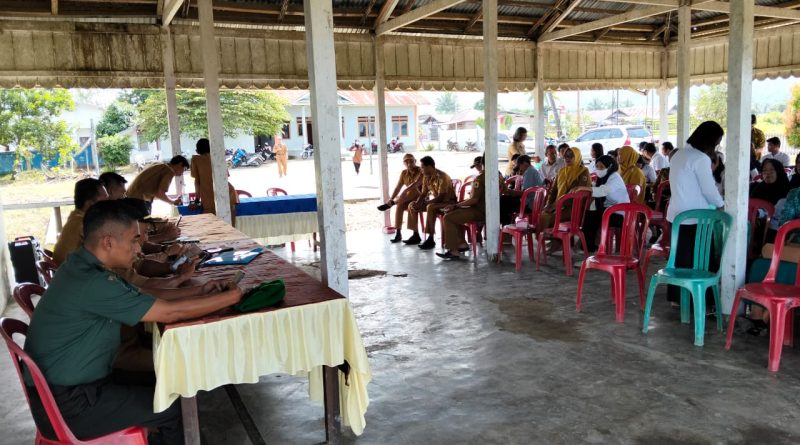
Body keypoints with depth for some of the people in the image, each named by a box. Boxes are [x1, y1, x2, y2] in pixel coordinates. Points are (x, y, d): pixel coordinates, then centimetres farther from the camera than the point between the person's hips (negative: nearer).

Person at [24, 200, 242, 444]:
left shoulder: (82, 266, 1)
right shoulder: (92, 283, -28)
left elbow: (146, 298, 8)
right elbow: (170, 312, -25)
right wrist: (229, 297, -15)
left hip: (69, 385, 9)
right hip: (65, 405, -9)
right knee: (175, 407, -5)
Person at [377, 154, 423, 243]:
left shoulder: (421, 171, -13)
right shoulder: (404, 173, 4)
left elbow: (416, 184, -32)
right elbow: (398, 188, -1)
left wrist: (405, 191, -45)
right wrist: (391, 199, -17)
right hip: (409, 199, 4)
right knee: (400, 205, -28)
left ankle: (390, 205, -20)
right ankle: (398, 234, -25)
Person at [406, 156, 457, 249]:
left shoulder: (442, 177, -24)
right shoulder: (426, 177, 1)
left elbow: (440, 197, -28)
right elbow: (423, 194, 7)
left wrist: (423, 204, -27)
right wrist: (417, 203, -15)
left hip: (448, 201, -9)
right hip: (434, 201, 9)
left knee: (430, 207, -38)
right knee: (411, 205, 1)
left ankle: (431, 239, -33)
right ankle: (416, 235, 4)